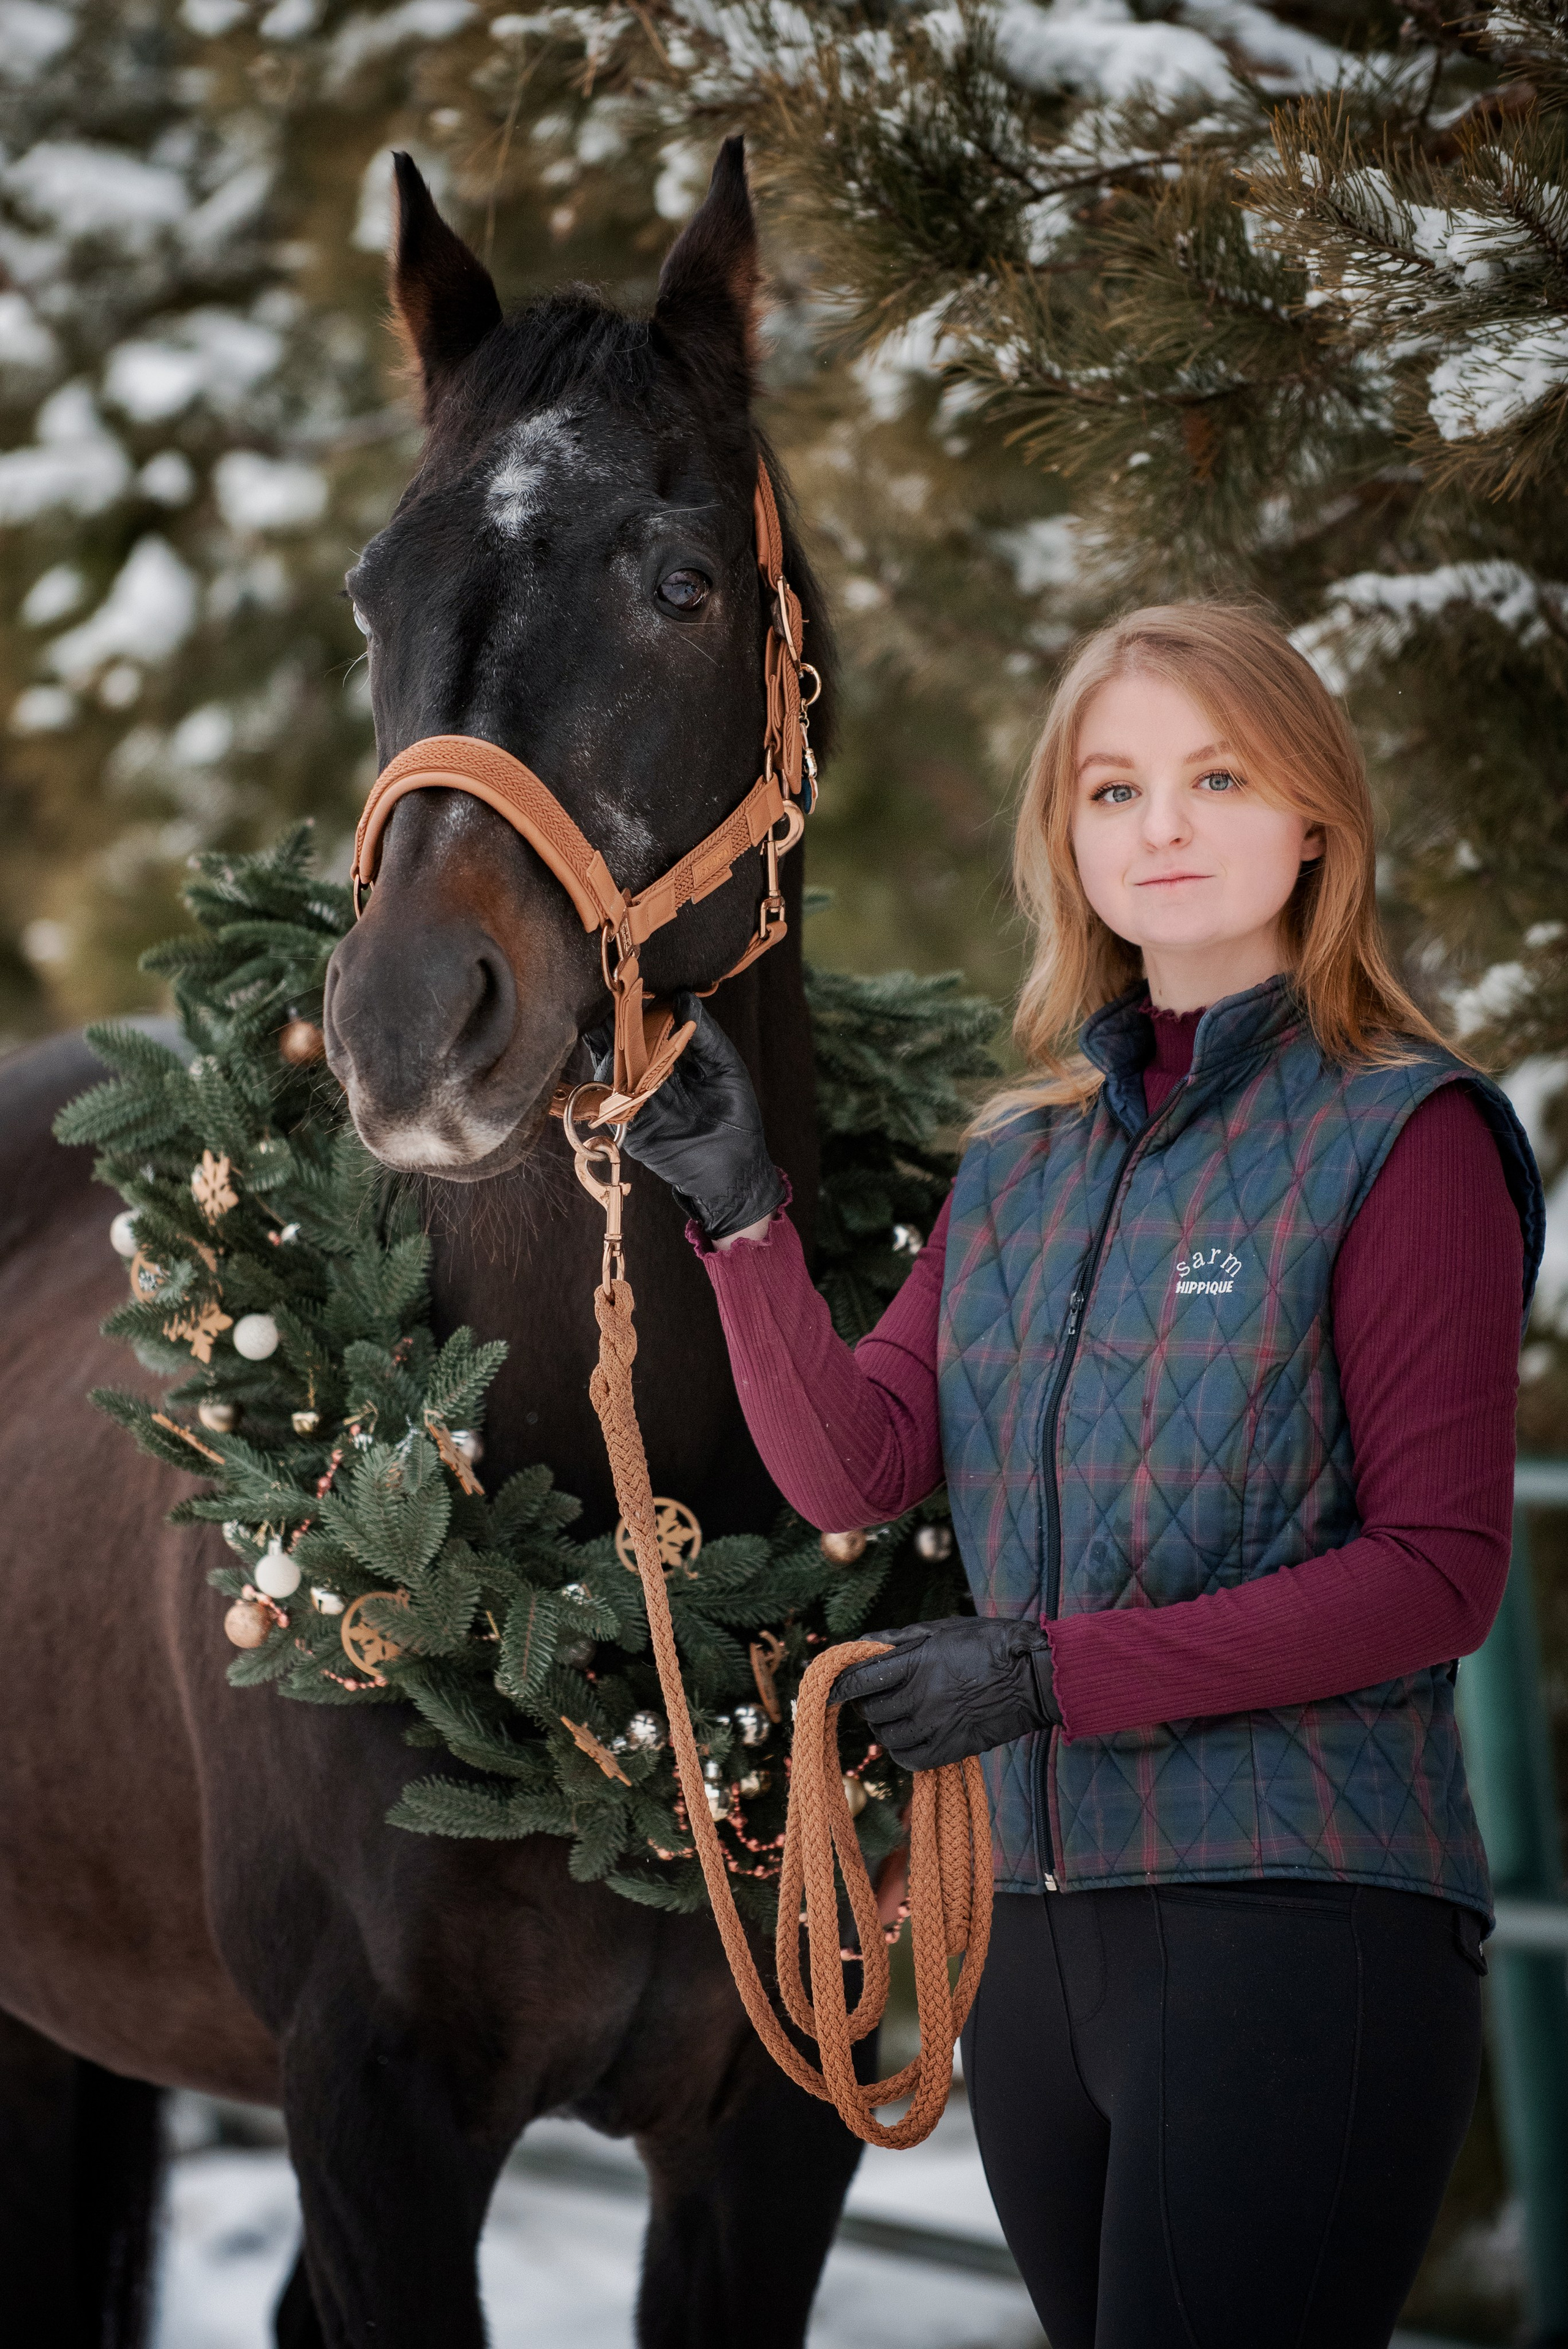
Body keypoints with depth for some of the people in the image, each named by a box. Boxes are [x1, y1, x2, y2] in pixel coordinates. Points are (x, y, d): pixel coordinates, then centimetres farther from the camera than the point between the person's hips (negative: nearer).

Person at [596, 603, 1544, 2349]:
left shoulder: (1400, 1137, -5)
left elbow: (1439, 1575, -11)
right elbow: (853, 1471, 4)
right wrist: (745, 1221, -10)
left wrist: (1061, 1667, -16)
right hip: (1039, 1914, 6)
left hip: (1298, 1909, -6)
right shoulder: (1021, 1158, 14)